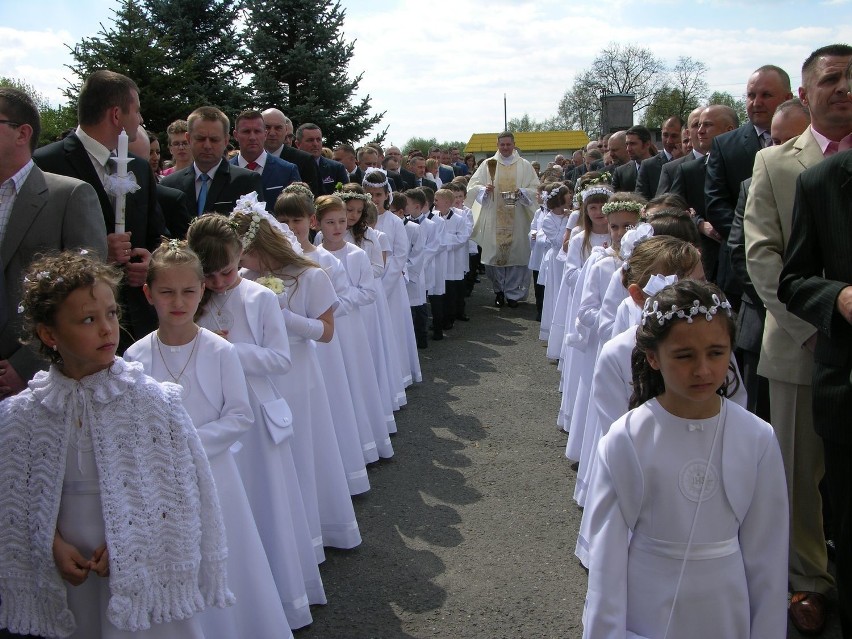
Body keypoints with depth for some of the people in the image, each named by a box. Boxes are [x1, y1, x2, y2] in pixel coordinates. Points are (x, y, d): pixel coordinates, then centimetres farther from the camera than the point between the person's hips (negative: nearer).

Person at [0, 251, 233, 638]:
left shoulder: (153, 401, -12)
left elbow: (185, 488, -7)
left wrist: (129, 543, -11)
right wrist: (54, 544, -10)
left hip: (144, 575, -2)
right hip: (72, 580, 2)